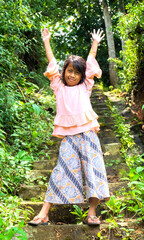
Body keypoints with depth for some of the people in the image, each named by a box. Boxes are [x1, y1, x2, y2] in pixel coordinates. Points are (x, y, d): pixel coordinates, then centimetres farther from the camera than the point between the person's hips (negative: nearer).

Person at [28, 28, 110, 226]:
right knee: (63, 171, -5)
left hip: (87, 133, 1)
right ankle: (44, 213, -2)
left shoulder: (85, 87, 14)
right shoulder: (59, 88, 14)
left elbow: (91, 61, 23)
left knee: (93, 168, -3)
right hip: (68, 137, 0)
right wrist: (46, 41, 28)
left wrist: (95, 42, 33)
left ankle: (92, 213, 6)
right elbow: (52, 63, 20)